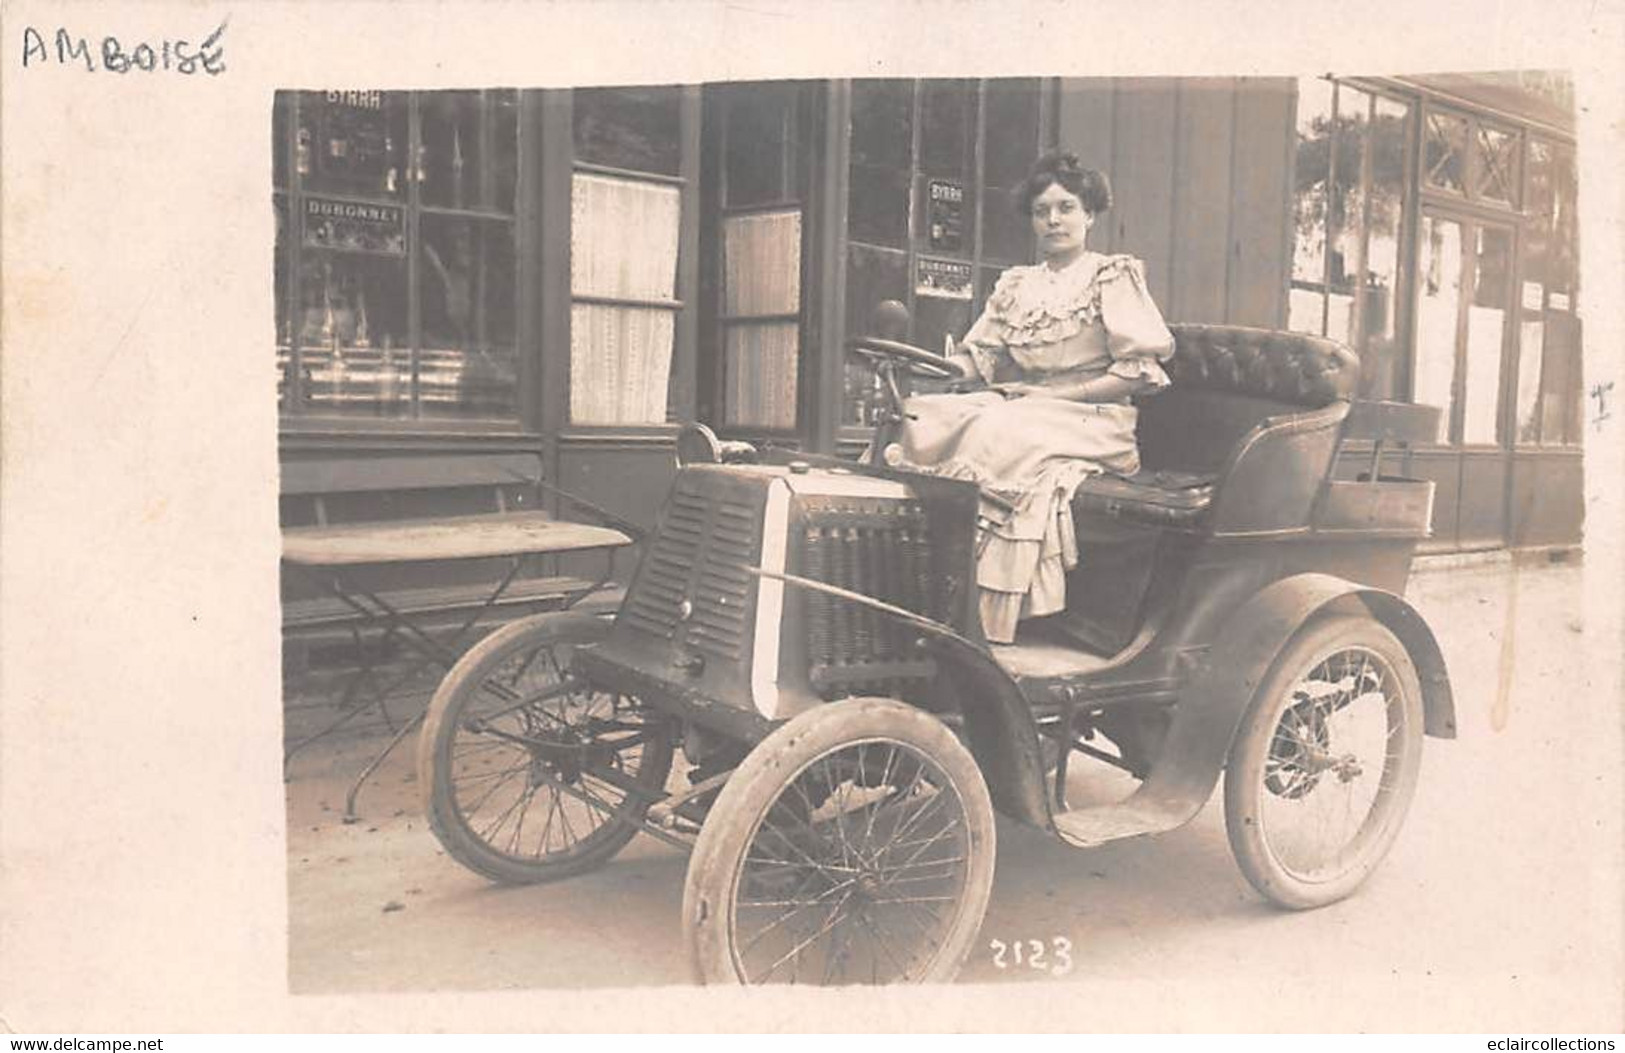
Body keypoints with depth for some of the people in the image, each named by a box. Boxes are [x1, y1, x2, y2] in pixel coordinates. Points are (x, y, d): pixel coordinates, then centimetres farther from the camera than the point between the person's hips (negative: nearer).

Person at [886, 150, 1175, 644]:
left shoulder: (1114, 276, 5)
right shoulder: (1014, 285, 21)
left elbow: (1140, 371, -5)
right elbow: (976, 360, 15)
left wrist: (1059, 395, -11)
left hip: (1089, 420, -5)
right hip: (1016, 410, 5)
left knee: (996, 435, -35)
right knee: (924, 419, -22)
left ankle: (987, 621, -33)